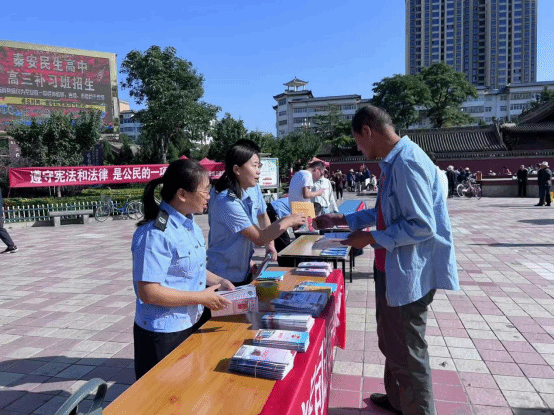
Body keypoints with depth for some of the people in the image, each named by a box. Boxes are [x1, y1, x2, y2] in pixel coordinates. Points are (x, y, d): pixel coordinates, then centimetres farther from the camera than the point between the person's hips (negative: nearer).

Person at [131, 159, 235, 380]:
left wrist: (217, 281, 2)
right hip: (163, 336, -8)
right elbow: (148, 292, -27)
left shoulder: (190, 224, 5)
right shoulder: (155, 234, -25)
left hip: (193, 325, 9)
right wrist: (202, 297, -22)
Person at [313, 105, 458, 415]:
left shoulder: (407, 163, -24)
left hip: (408, 273, -10)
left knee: (407, 353, 7)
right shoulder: (394, 161, 9)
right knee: (392, 343, 26)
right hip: (394, 269, 10)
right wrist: (341, 219, 19)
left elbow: (422, 226, -26)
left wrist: (372, 238, -17)